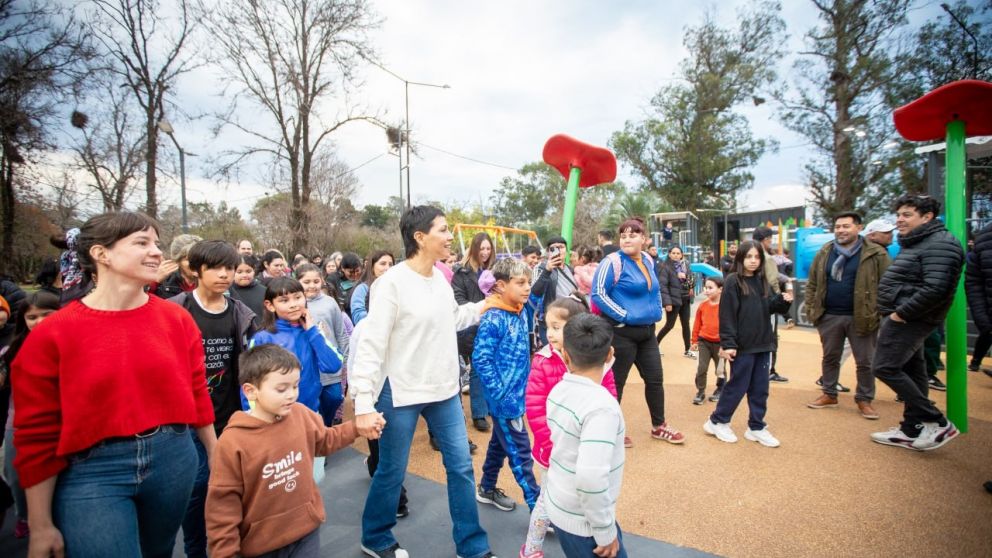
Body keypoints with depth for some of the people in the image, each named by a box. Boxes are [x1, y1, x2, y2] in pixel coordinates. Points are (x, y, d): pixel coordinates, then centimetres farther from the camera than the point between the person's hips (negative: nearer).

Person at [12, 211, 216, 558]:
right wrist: (40, 525, 0)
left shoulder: (177, 319, -2)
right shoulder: (53, 334, -9)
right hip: (93, 473, -3)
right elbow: (37, 432, -4)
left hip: (173, 458, 4)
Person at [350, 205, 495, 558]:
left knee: (461, 466, 12)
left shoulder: (440, 278, 4)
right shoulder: (392, 282, -18)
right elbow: (371, 346, -19)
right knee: (392, 471, 12)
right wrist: (364, 403, -22)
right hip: (401, 393, -6)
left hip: (444, 390, 7)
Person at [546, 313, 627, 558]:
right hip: (583, 522, -7)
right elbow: (591, 478, -30)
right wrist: (606, 532, -19)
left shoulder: (558, 391, -4)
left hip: (559, 509, 7)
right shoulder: (601, 406, -27)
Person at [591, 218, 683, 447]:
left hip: (647, 331, 8)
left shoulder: (648, 260, 9)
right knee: (616, 382, 5)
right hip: (622, 332, -8)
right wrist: (623, 315, -18)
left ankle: (659, 426, 34)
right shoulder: (613, 262, -15)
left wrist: (657, 310, 11)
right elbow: (598, 294, -20)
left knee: (655, 378, 16)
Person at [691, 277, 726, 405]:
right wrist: (695, 341, 5)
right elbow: (697, 324, 4)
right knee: (701, 368, 0)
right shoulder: (703, 305, -2)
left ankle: (720, 391, 34)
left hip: (719, 343, -2)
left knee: (720, 369, 15)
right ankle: (700, 392, 13)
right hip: (704, 341, 2)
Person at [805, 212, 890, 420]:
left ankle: (865, 400, 23)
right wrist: (810, 310, 3)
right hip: (829, 316, 3)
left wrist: (882, 314, -11)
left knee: (865, 361, 8)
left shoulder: (875, 254, -5)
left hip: (861, 317, -3)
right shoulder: (824, 253, 6)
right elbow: (812, 284, 9)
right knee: (830, 358, 14)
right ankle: (829, 395, 28)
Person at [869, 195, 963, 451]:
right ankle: (912, 430, 22)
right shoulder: (915, 243, 17)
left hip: (908, 319, -11)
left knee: (885, 367, -10)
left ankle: (937, 422, 0)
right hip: (905, 318, 11)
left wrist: (901, 313, -20)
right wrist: (893, 315, 13)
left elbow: (936, 289, -26)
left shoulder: (939, 245, -16)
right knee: (911, 371, 13)